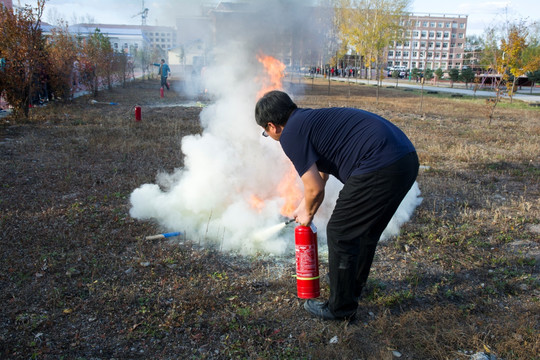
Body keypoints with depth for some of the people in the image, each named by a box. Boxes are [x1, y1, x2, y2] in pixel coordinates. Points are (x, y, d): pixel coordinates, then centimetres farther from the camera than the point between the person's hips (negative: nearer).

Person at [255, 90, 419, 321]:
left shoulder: (290, 134, -3)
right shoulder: (311, 118, 26)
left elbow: (315, 189, -6)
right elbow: (321, 173, 38)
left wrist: (307, 214, 15)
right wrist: (305, 207, 48)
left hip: (381, 167, -10)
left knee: (340, 234, 5)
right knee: (367, 230, 26)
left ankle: (341, 308, 20)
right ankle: (355, 284, 48)